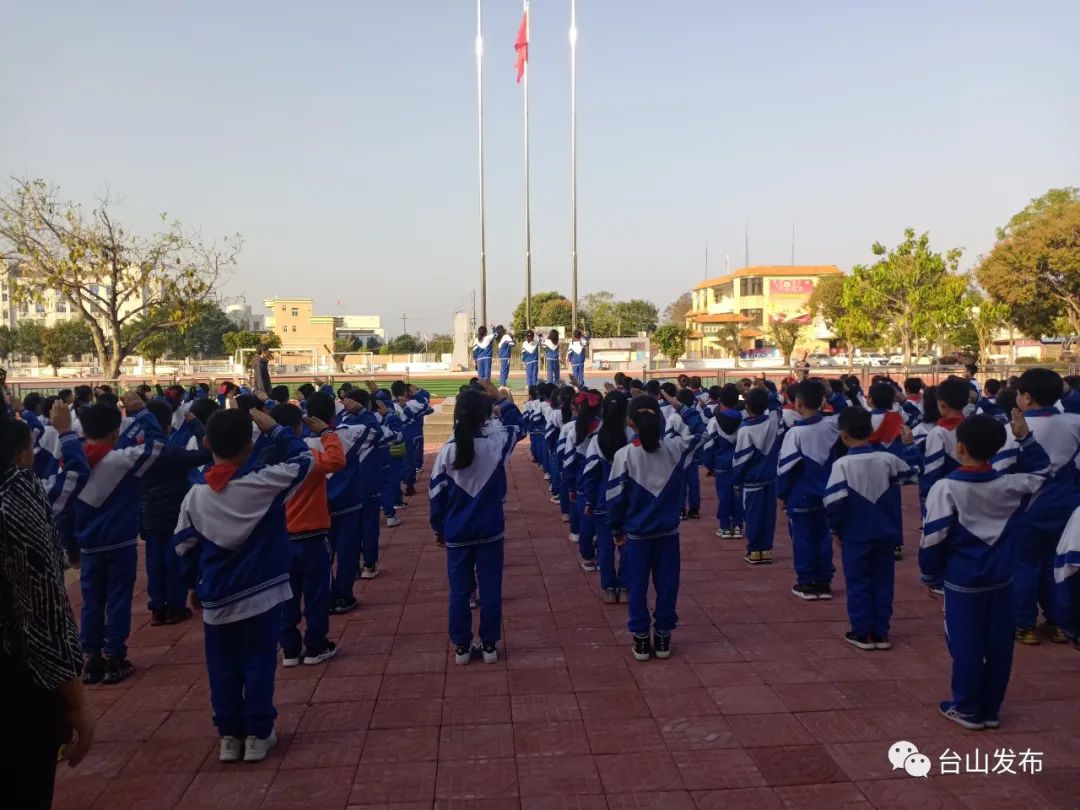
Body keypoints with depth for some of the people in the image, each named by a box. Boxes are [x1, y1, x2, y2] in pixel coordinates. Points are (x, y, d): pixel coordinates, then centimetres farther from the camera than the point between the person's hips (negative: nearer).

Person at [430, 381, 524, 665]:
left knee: (459, 591, 11)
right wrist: (499, 398, 12)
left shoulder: (447, 451, -11)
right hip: (490, 531, 0)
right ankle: (489, 646, 18)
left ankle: (461, 647, 19)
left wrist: (438, 529, 9)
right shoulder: (497, 443, -11)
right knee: (490, 589, 11)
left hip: (456, 534, 0)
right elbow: (517, 425, 12)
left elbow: (436, 494, -3)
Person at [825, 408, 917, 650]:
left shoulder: (842, 464, -15)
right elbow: (913, 472, 13)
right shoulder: (888, 459, -5)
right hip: (886, 533, 4)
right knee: (883, 582, 13)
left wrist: (836, 529, -4)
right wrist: (908, 444, 24)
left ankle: (863, 633, 11)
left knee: (858, 583, 8)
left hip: (856, 535, -3)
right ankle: (881, 633, 17)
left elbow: (834, 502, -19)